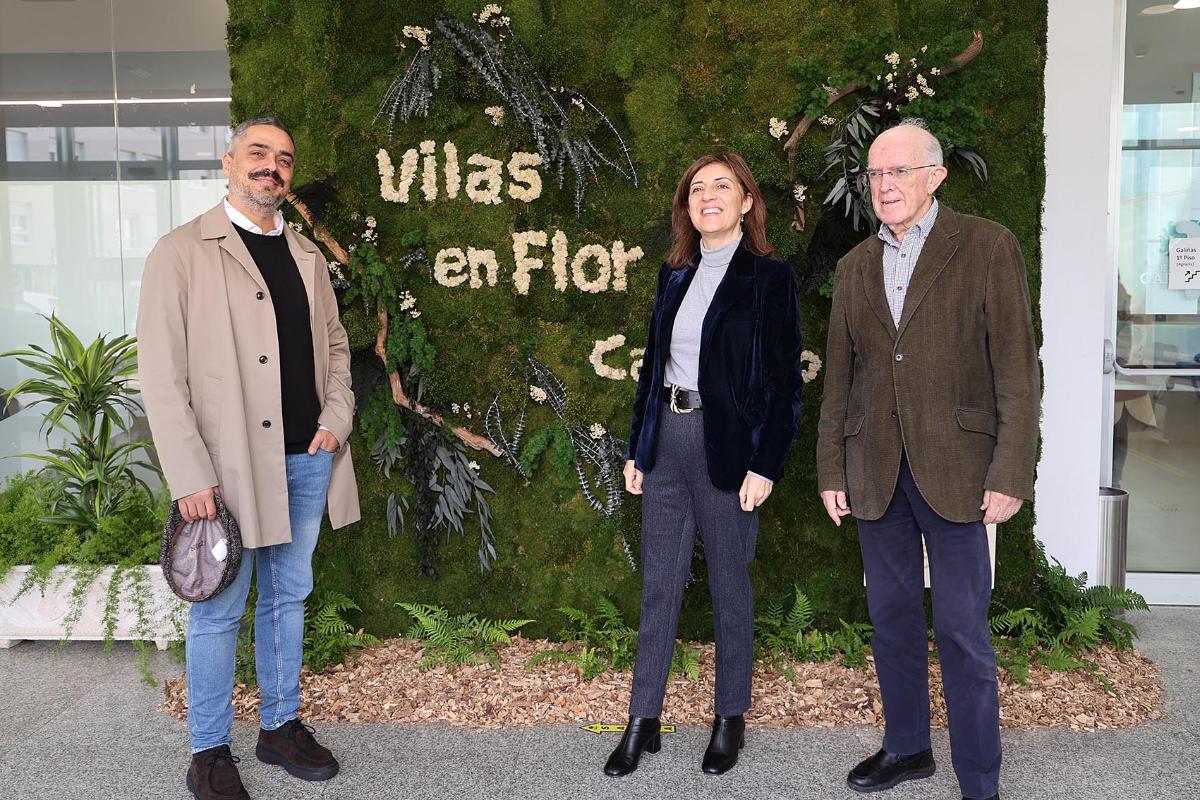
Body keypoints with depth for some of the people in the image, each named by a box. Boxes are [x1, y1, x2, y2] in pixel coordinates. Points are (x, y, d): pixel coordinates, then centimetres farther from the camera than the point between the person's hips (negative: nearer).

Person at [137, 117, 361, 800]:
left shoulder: (307, 255, 13)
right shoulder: (182, 252, -5)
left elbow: (335, 345, 20)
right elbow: (161, 374, -9)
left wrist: (336, 419, 2)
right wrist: (191, 475, -15)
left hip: (308, 459, 6)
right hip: (231, 463, -5)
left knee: (288, 597, 15)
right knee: (220, 609, 4)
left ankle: (281, 726, 30)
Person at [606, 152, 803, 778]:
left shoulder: (768, 278, -6)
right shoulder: (675, 275, 11)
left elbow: (784, 382, -8)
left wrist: (765, 466, -14)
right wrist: (636, 448, 11)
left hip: (727, 445, -5)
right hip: (666, 439, 5)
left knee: (729, 586, 8)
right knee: (658, 585, 9)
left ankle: (730, 718, 24)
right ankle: (643, 721, 18)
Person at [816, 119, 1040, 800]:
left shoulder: (988, 247, -3)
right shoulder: (856, 266, 12)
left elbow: (1017, 367, -7)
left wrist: (1010, 474, -12)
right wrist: (831, 469, 9)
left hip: (955, 470, -5)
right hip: (875, 473, 5)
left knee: (963, 630, 0)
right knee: (892, 617, 14)